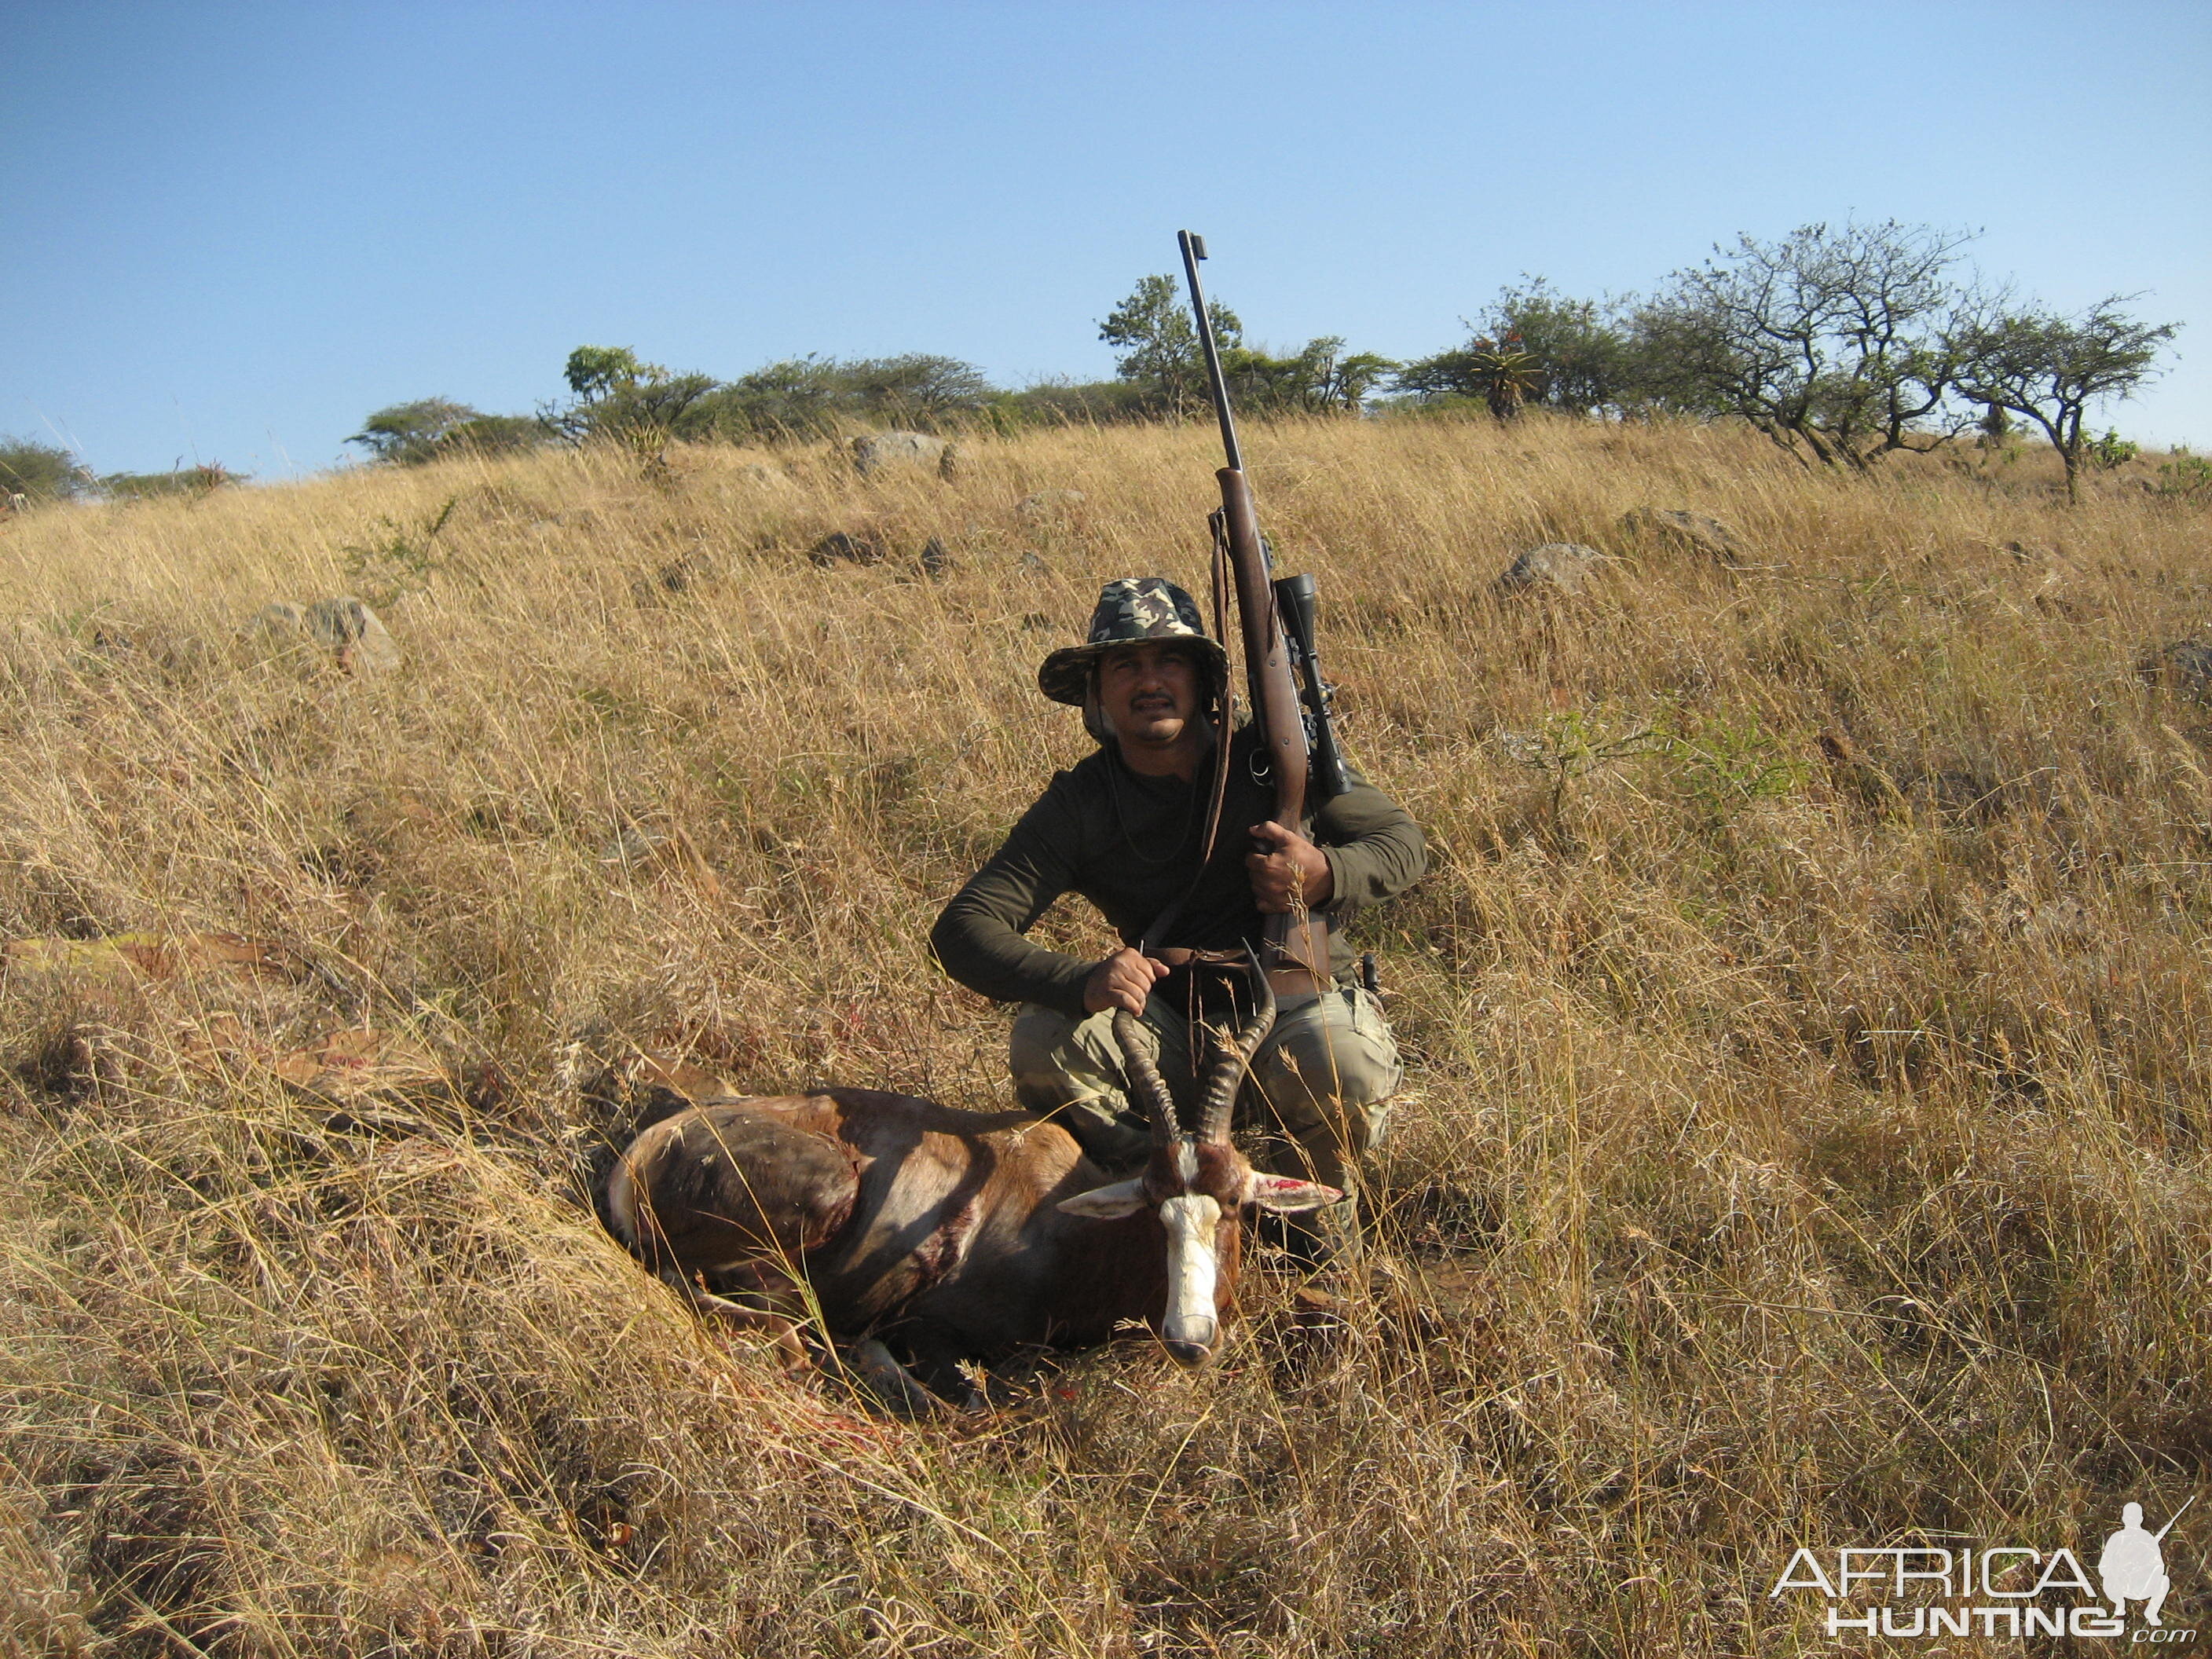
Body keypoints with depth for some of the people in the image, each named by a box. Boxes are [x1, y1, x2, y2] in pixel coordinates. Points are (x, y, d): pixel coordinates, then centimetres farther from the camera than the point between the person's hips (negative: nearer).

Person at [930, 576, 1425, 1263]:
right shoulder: (1078, 806, -7)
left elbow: (1405, 842, -2)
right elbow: (962, 930, -15)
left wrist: (1329, 873, -27)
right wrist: (1081, 982, -35)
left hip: (1303, 1001, -1)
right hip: (1179, 1037, 1)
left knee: (1341, 1065, -35)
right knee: (1046, 1039, -26)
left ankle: (1318, 1192, 1)